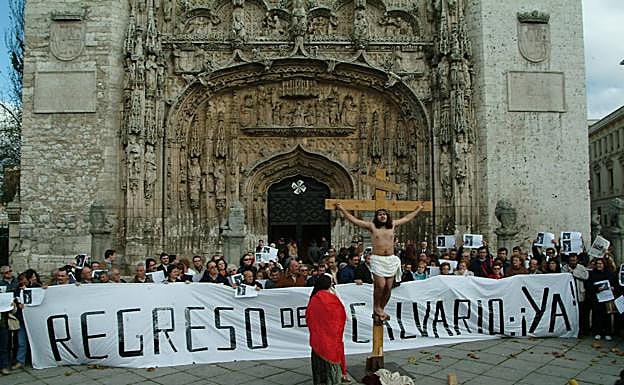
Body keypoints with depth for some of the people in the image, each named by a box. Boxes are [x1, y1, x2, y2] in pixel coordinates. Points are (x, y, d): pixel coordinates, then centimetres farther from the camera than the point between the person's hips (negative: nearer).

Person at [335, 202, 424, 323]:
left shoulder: (393, 225, 12)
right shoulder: (371, 226, 4)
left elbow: (407, 218, 24)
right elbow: (354, 220, 2)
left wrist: (419, 209, 31)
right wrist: (342, 209, -1)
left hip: (391, 260, 3)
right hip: (377, 259, -3)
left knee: (388, 287, 1)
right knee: (380, 285, -13)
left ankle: (381, 309, 17)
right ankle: (376, 308, 7)